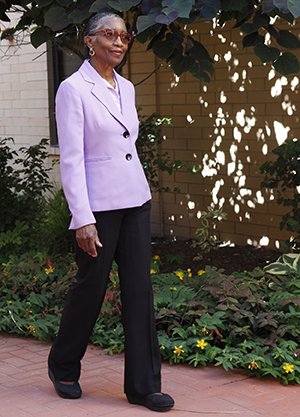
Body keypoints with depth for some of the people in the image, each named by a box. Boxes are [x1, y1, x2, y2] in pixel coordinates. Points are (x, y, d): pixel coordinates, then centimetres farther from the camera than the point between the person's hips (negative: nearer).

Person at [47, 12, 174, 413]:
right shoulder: (73, 89, -9)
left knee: (139, 289, 4)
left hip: (135, 199, 6)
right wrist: (83, 219, -19)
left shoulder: (126, 88, 12)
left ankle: (143, 384, 10)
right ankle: (63, 366, 29)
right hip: (98, 202, -6)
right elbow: (71, 158, -14)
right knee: (91, 287, 5)